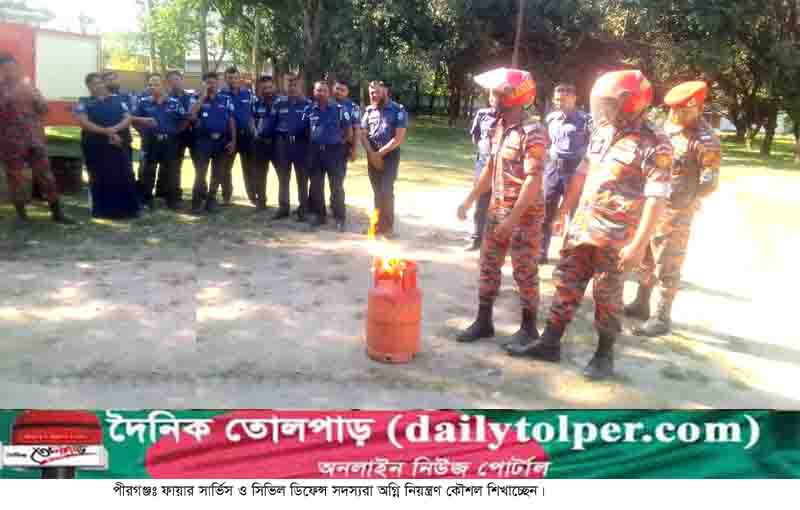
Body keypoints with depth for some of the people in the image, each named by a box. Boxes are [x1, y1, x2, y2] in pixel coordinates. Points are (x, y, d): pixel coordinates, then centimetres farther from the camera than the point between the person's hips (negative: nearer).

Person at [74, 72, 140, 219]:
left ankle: (129, 208, 6)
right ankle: (102, 210, 9)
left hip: (119, 144, 2)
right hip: (95, 146, -2)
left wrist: (115, 129, -15)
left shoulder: (117, 99, 15)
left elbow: (128, 118, 4)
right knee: (99, 178, 0)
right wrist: (106, 132, -16)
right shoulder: (84, 102, 6)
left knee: (125, 176, -2)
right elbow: (84, 122, -8)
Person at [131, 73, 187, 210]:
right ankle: (146, 200, 11)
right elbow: (133, 119, 9)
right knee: (147, 172, 3)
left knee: (171, 172, 5)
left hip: (169, 142, 0)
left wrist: (175, 131, 0)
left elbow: (184, 120, 7)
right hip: (150, 142, 0)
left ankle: (172, 200, 14)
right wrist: (143, 131, 1)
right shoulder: (143, 103, 3)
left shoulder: (174, 103, 2)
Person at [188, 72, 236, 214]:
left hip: (222, 141, 2)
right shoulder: (199, 99, 4)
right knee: (200, 172, -6)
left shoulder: (226, 100, 7)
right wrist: (203, 97, -11)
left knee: (218, 173, 7)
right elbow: (192, 116, -13)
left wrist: (233, 140, -2)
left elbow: (231, 121, 6)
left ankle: (211, 200, 20)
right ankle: (197, 201, 2)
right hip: (204, 140, -2)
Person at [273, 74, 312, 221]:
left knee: (302, 178, 3)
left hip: (301, 143, -2)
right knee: (283, 177, 8)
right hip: (282, 142, 2)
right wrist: (275, 140, 6)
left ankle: (303, 209, 11)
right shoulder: (279, 103, 6)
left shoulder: (307, 104, 0)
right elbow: (273, 122, 11)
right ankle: (283, 208, 16)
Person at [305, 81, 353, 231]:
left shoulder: (339, 109, -5)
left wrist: (340, 144, -1)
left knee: (336, 186, -2)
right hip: (315, 151, 4)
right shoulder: (309, 110, 5)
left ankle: (340, 218, 5)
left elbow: (349, 131, -1)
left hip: (334, 151, -4)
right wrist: (310, 145, 9)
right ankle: (319, 215, 22)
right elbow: (305, 130, 17)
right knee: (316, 185, 9)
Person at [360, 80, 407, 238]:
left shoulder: (398, 110, -5)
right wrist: (372, 154, -9)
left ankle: (389, 226, -2)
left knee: (386, 190, -12)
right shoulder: (369, 111, 9)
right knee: (377, 191, 7)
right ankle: (379, 223, 15)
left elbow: (398, 138, -12)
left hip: (390, 154, -4)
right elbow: (363, 135, 6)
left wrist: (380, 153, -13)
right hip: (372, 155, 4)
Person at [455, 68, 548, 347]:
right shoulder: (498, 128, 8)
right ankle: (483, 321, 23)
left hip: (525, 214, -8)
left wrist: (513, 218, -25)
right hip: (497, 210, 8)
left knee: (525, 271, 3)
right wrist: (469, 200, 13)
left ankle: (529, 327, 18)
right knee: (488, 264, 11)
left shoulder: (532, 132, -18)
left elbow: (533, 180, -22)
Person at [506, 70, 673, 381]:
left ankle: (605, 354, 22)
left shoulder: (654, 145, -14)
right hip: (581, 226, 7)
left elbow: (657, 199, -18)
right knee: (566, 283, 10)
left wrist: (639, 244, -22)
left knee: (607, 296, 5)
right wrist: (563, 211, 19)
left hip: (615, 236, -6)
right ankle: (550, 343, 21)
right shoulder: (601, 132, 7)